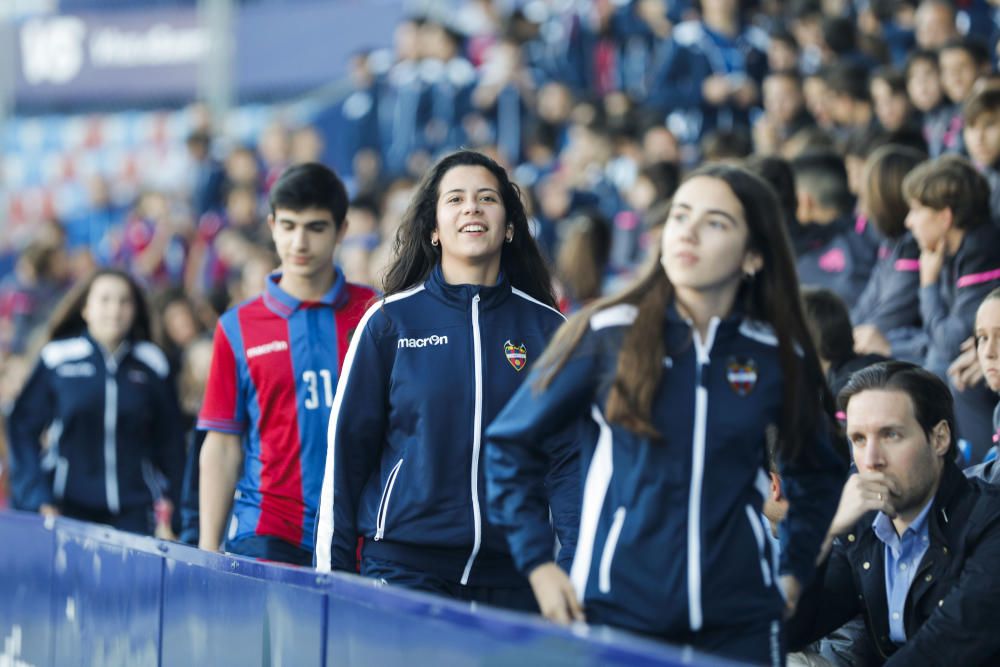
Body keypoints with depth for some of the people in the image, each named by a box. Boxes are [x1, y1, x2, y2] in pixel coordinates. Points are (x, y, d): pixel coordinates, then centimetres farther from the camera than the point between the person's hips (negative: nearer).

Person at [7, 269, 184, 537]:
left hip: (135, 514, 1)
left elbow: (170, 442, 9)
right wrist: (39, 501, -6)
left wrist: (165, 513, 4)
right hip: (69, 509, -1)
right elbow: (23, 427, 1)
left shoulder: (151, 364, 6)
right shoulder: (57, 359, 0)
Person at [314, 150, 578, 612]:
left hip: (514, 572, 2)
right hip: (403, 567, -1)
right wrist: (332, 570, 1)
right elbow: (347, 448, 5)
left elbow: (569, 456, 7)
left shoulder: (547, 329, 8)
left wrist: (578, 564, -3)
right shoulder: (390, 322, 4)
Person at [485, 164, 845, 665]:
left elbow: (817, 476, 21)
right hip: (617, 615, -2)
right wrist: (537, 564, -1)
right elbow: (509, 444, 4)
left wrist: (796, 572, 11)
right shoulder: (608, 335, -3)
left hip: (740, 622, 2)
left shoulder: (779, 357, 4)